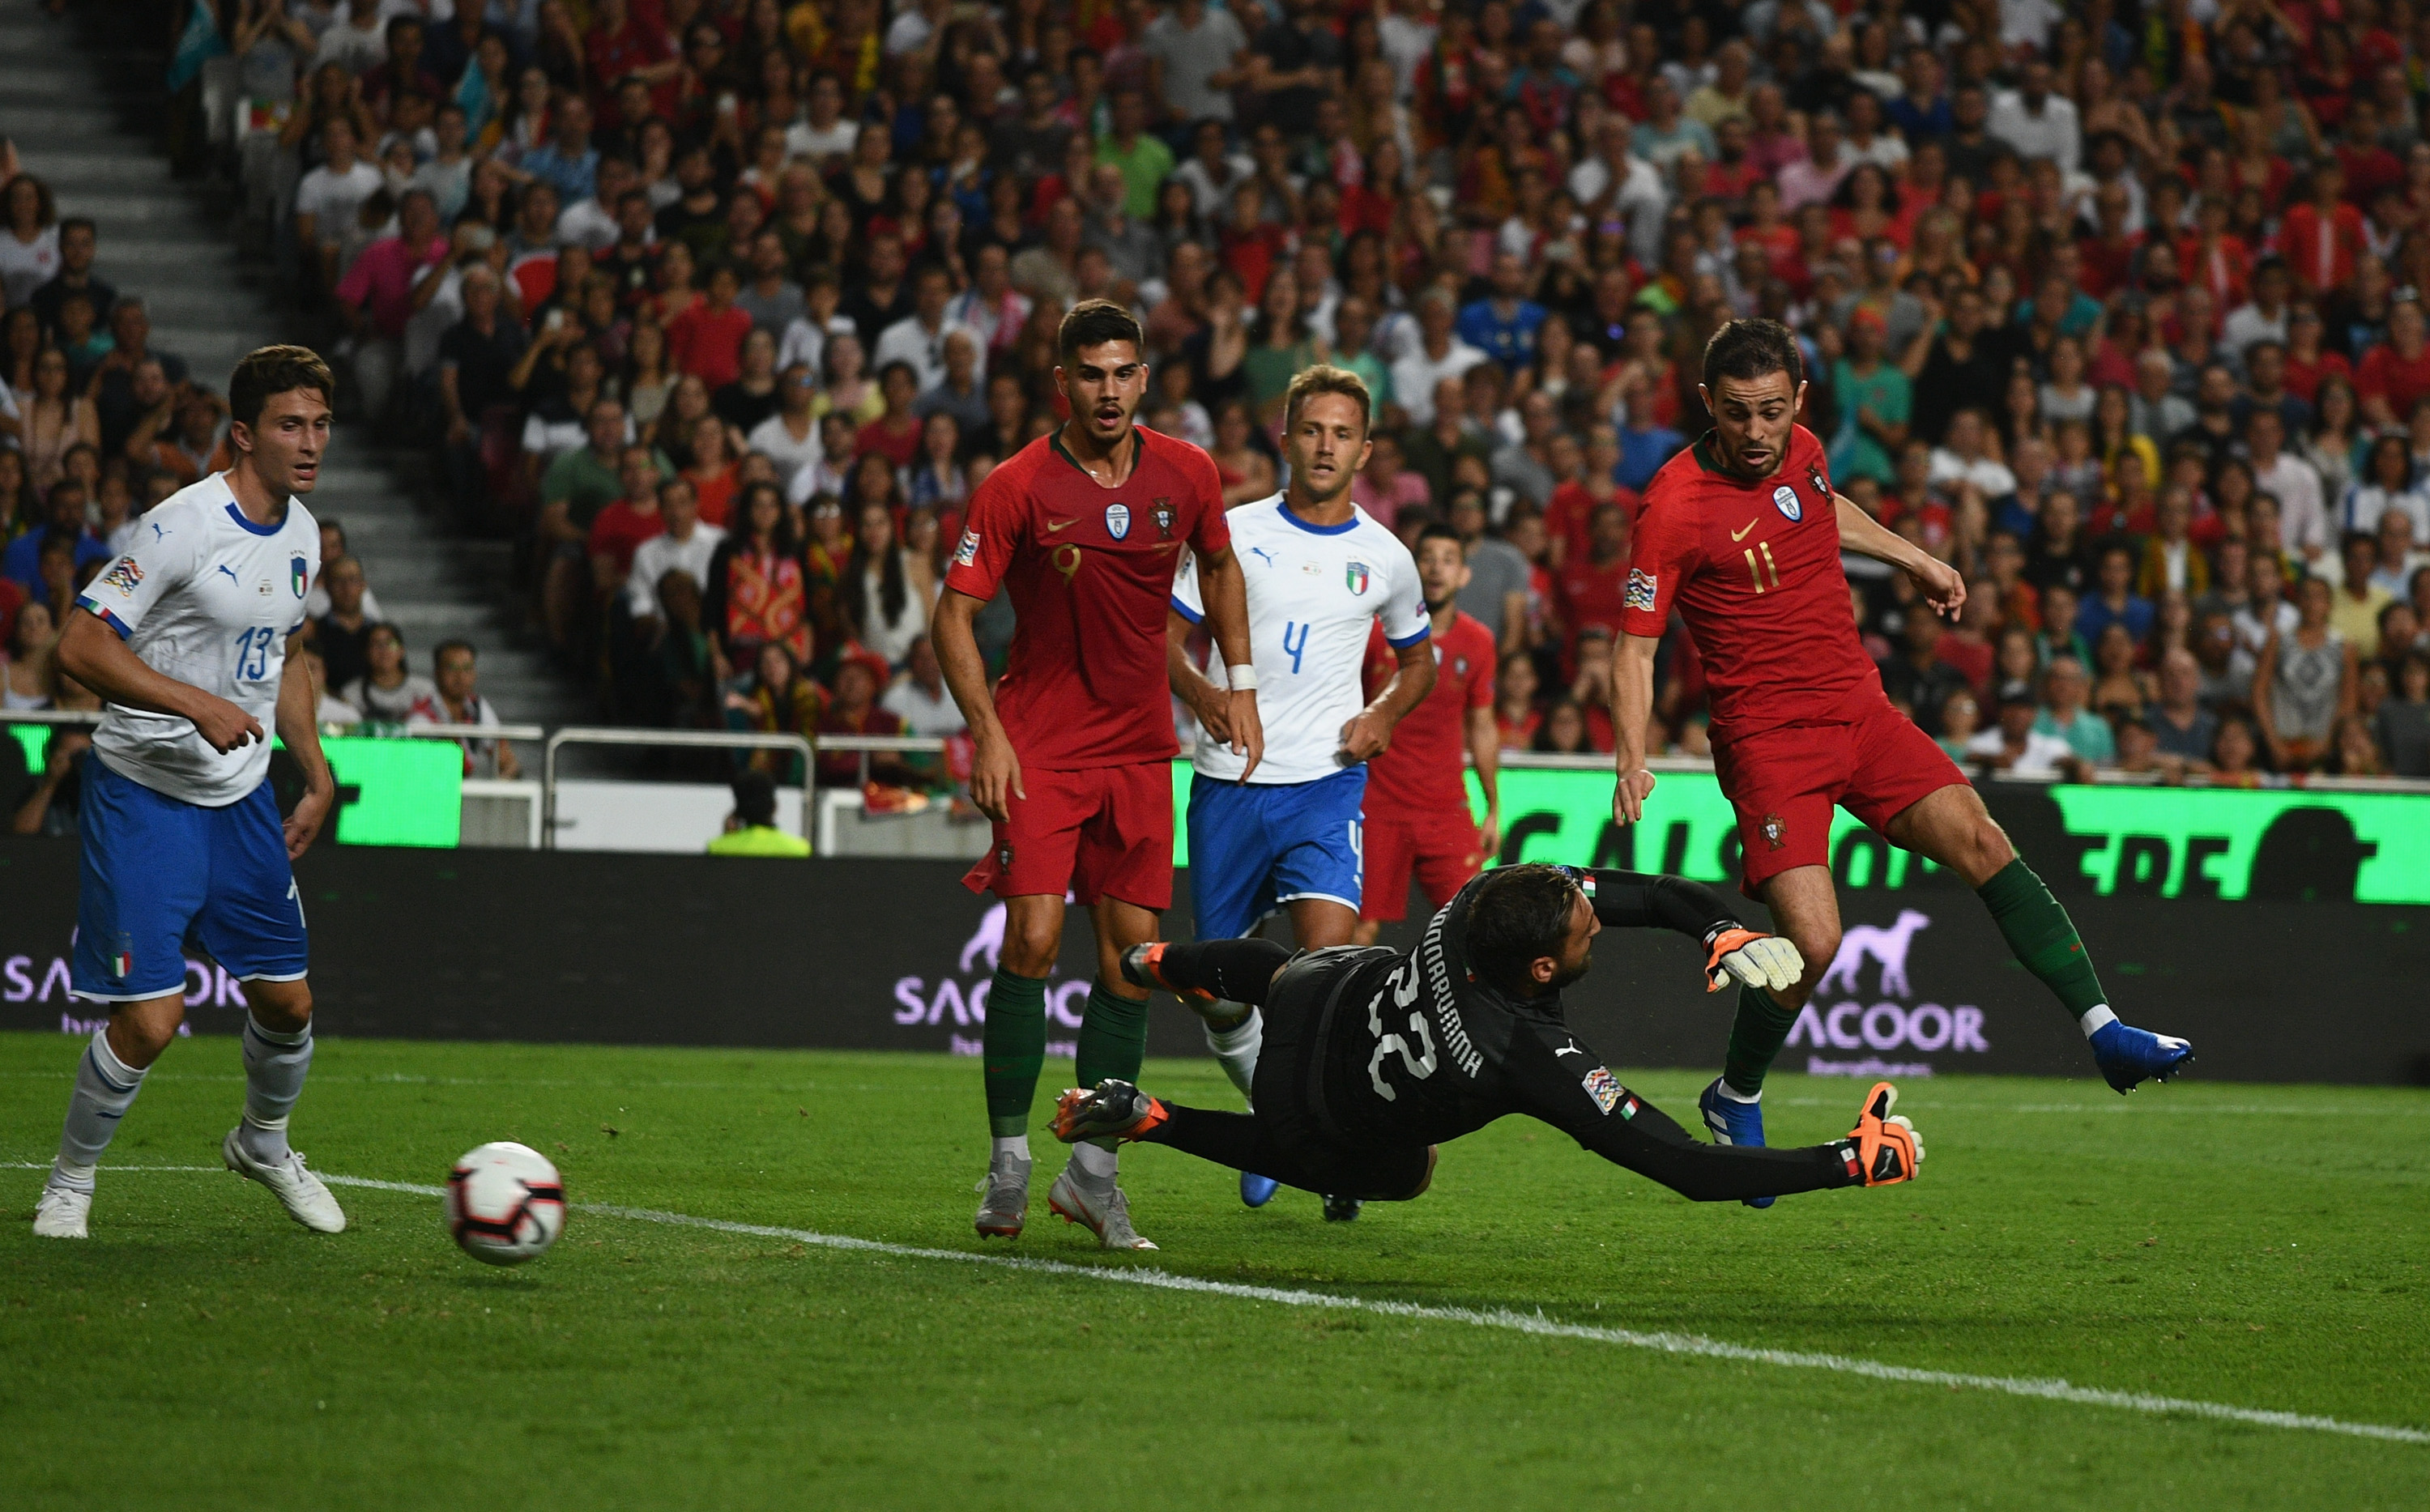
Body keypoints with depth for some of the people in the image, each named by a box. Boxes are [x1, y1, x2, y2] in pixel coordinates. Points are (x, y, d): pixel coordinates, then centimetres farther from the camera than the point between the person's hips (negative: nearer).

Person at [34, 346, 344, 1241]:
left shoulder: (300, 531, 6)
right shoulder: (186, 525, -20)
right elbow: (81, 647, -22)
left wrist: (318, 779, 18)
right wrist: (200, 705, -29)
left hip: (241, 797, 7)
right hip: (144, 797, -7)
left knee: (287, 1001, 10)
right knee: (150, 1019, -12)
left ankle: (263, 1146, 39)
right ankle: (70, 1179, 11)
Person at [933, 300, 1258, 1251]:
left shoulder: (1186, 476, 1)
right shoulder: (1018, 487, -11)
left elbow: (1219, 567, 20)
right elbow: (956, 614, -9)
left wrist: (1240, 685, 14)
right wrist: (986, 730, -18)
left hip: (1142, 745, 4)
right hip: (1040, 742, -4)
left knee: (1132, 953, 1)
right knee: (1032, 936, -15)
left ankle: (1093, 1172, 11)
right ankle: (1009, 1162, -6)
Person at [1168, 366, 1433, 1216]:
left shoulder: (1384, 558, 7)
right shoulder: (1234, 534, 3)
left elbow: (1418, 658, 23)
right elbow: (1166, 634, 4)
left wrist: (1384, 713, 3)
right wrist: (1200, 691, -16)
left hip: (1327, 780, -1)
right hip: (1228, 785, 1)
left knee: (1327, 951, -23)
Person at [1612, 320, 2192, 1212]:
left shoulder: (1799, 451, 3)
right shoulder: (1675, 508, -16)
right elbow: (1636, 644, -11)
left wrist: (1915, 560, 36)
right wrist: (1633, 760, -23)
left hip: (1858, 706, 6)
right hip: (1768, 735, -6)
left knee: (1981, 844, -9)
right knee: (1811, 943, -17)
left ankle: (2102, 1032, -7)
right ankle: (1734, 1102, 9)